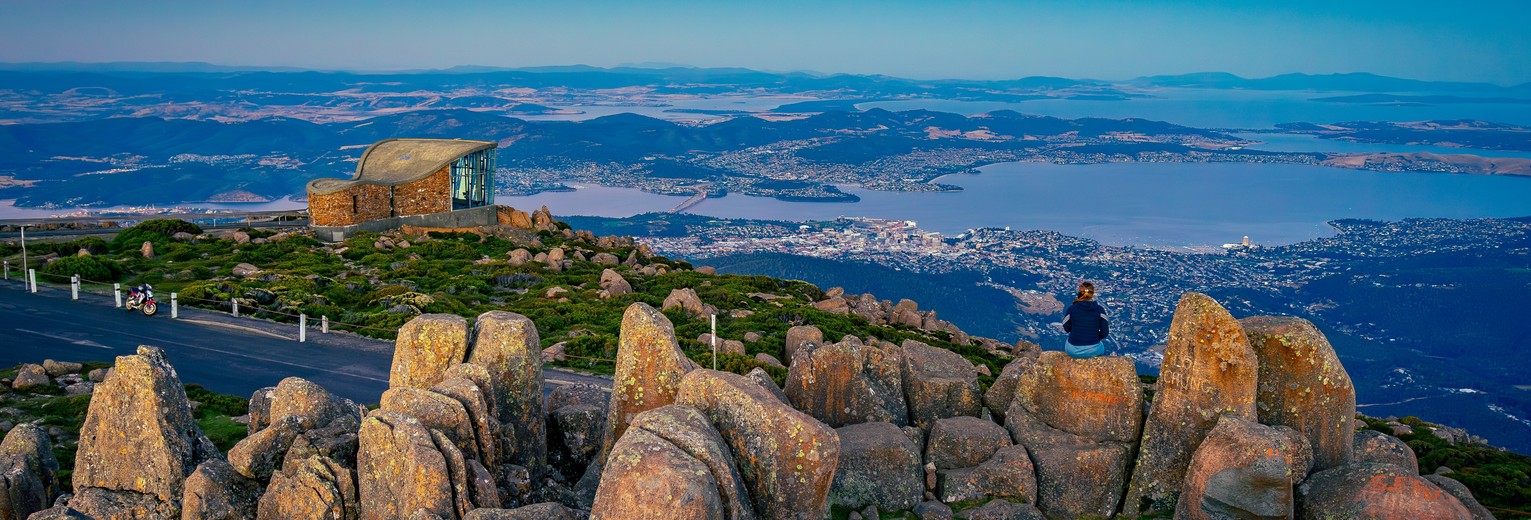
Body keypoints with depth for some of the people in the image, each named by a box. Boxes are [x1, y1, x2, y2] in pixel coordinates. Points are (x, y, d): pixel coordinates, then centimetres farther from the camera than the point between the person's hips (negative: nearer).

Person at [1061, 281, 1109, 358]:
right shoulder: (1100, 310, -11)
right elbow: (1105, 333, -6)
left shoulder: (1071, 309, -12)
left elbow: (1065, 329, 2)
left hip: (1073, 351, 0)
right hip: (1093, 351, 0)